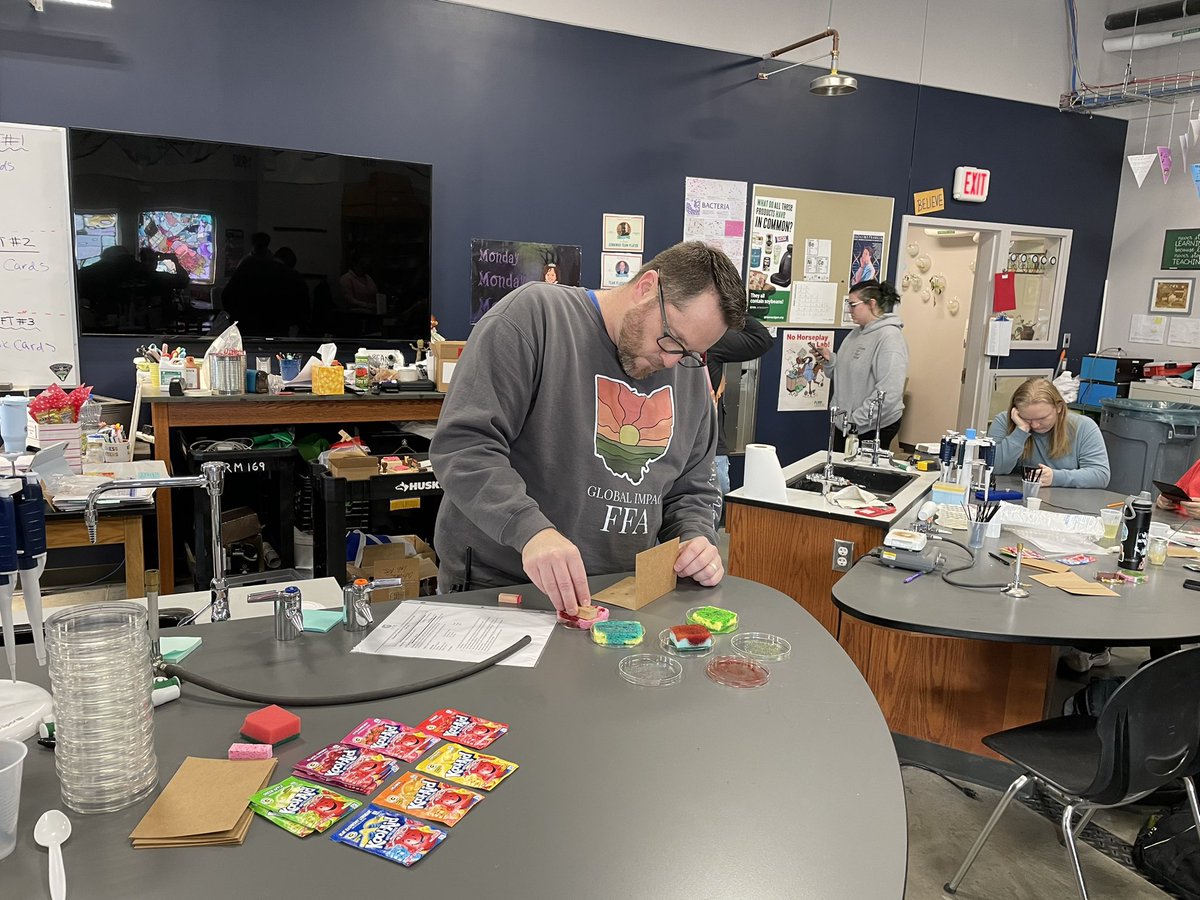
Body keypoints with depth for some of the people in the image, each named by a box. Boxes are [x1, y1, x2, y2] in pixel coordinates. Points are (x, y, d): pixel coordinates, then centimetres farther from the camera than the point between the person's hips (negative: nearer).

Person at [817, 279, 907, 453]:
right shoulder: (857, 333, 10)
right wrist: (830, 359, -2)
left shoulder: (889, 337, -17)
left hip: (874, 427, -8)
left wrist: (856, 420, -23)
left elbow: (888, 393, -25)